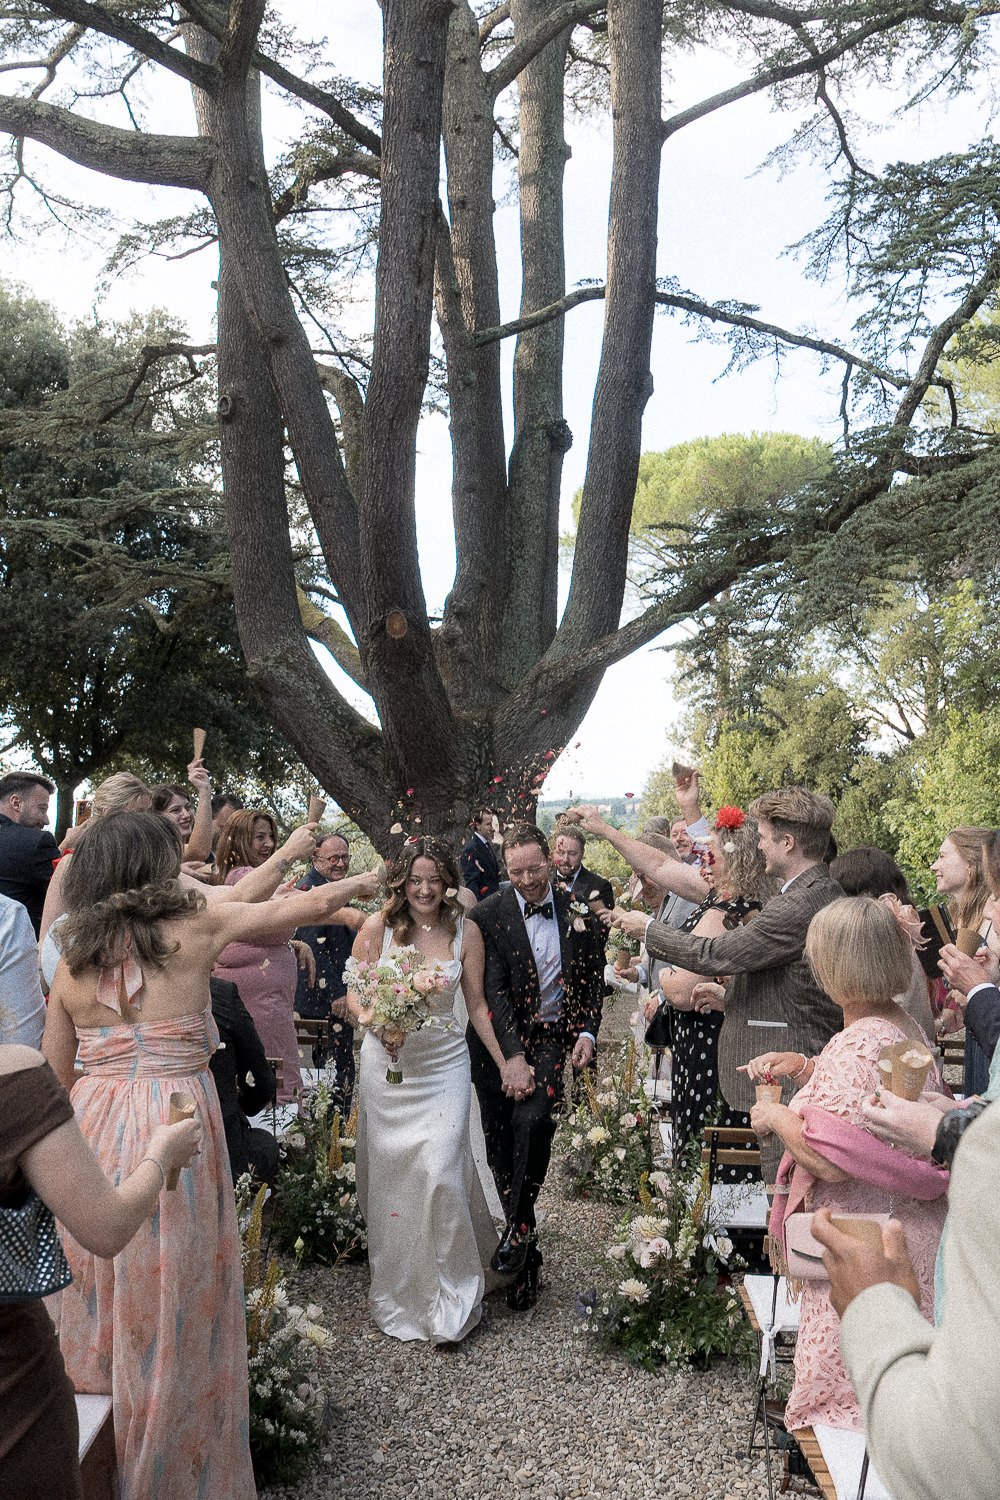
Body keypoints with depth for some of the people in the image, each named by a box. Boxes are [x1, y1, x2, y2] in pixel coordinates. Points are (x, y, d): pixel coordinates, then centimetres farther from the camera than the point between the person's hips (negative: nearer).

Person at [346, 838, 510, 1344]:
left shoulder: (465, 932, -1)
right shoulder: (378, 927, -4)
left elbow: (476, 1004, 5)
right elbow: (355, 994, 1)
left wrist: (505, 1064, 3)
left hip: (444, 1064, 0)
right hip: (388, 1062, 0)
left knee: (440, 1170, -8)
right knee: (390, 1172, 8)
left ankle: (451, 1296, 11)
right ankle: (396, 1287, 29)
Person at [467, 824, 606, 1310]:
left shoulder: (578, 912, 1)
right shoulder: (487, 915, -7)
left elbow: (593, 979, 10)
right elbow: (493, 991, -12)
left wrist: (588, 1031, -3)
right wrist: (512, 1057, -18)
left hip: (552, 1040, 0)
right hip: (500, 1043, 0)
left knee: (533, 1119, -25)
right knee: (500, 1146, 6)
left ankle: (518, 1228, -6)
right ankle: (526, 1252, 24)